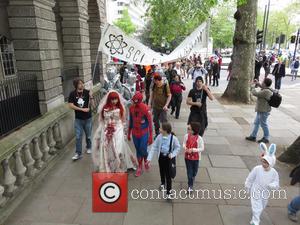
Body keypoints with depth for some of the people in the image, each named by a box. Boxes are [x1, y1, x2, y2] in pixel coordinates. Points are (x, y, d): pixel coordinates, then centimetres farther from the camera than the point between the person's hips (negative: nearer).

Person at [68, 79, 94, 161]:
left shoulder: (87, 92, -8)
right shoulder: (72, 94, -7)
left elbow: (92, 105, -9)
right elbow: (71, 105, -10)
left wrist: (91, 96, -27)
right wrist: (82, 109, -17)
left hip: (88, 118, 0)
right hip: (78, 119, 0)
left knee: (88, 135, 14)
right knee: (78, 137, 2)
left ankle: (89, 147, 39)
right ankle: (78, 153, 13)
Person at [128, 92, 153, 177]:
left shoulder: (145, 109, -18)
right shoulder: (131, 108, -4)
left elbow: (150, 123, -13)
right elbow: (130, 121, 8)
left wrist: (150, 136, -13)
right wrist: (129, 133, 13)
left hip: (144, 134, -4)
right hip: (135, 134, 4)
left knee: (143, 151, 0)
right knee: (138, 150, 15)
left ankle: (146, 161, 34)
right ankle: (140, 167, 32)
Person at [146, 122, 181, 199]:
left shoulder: (173, 138, -20)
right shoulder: (159, 137, -12)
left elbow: (178, 148, -5)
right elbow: (154, 147, -8)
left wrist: (172, 154, -21)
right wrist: (149, 158, -12)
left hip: (169, 157, -3)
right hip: (161, 156, 4)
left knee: (168, 175, 0)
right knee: (162, 171, 24)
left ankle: (168, 192, 15)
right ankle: (162, 183, 54)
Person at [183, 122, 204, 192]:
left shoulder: (199, 138, -20)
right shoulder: (186, 136, -11)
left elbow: (202, 148, -15)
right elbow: (184, 144, 4)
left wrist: (193, 150, -25)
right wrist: (185, 148, -19)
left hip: (196, 157, -1)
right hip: (187, 156, 1)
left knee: (194, 171, 19)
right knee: (189, 171, 6)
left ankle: (192, 179, 51)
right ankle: (190, 186, 21)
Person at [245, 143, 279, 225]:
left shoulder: (274, 173, -16)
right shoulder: (257, 169, -22)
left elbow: (276, 185, -10)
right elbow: (250, 179, -9)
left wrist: (271, 185, -33)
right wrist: (247, 187, 1)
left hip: (265, 193, 4)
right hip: (256, 192, -4)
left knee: (262, 207, 24)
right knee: (257, 208, -5)